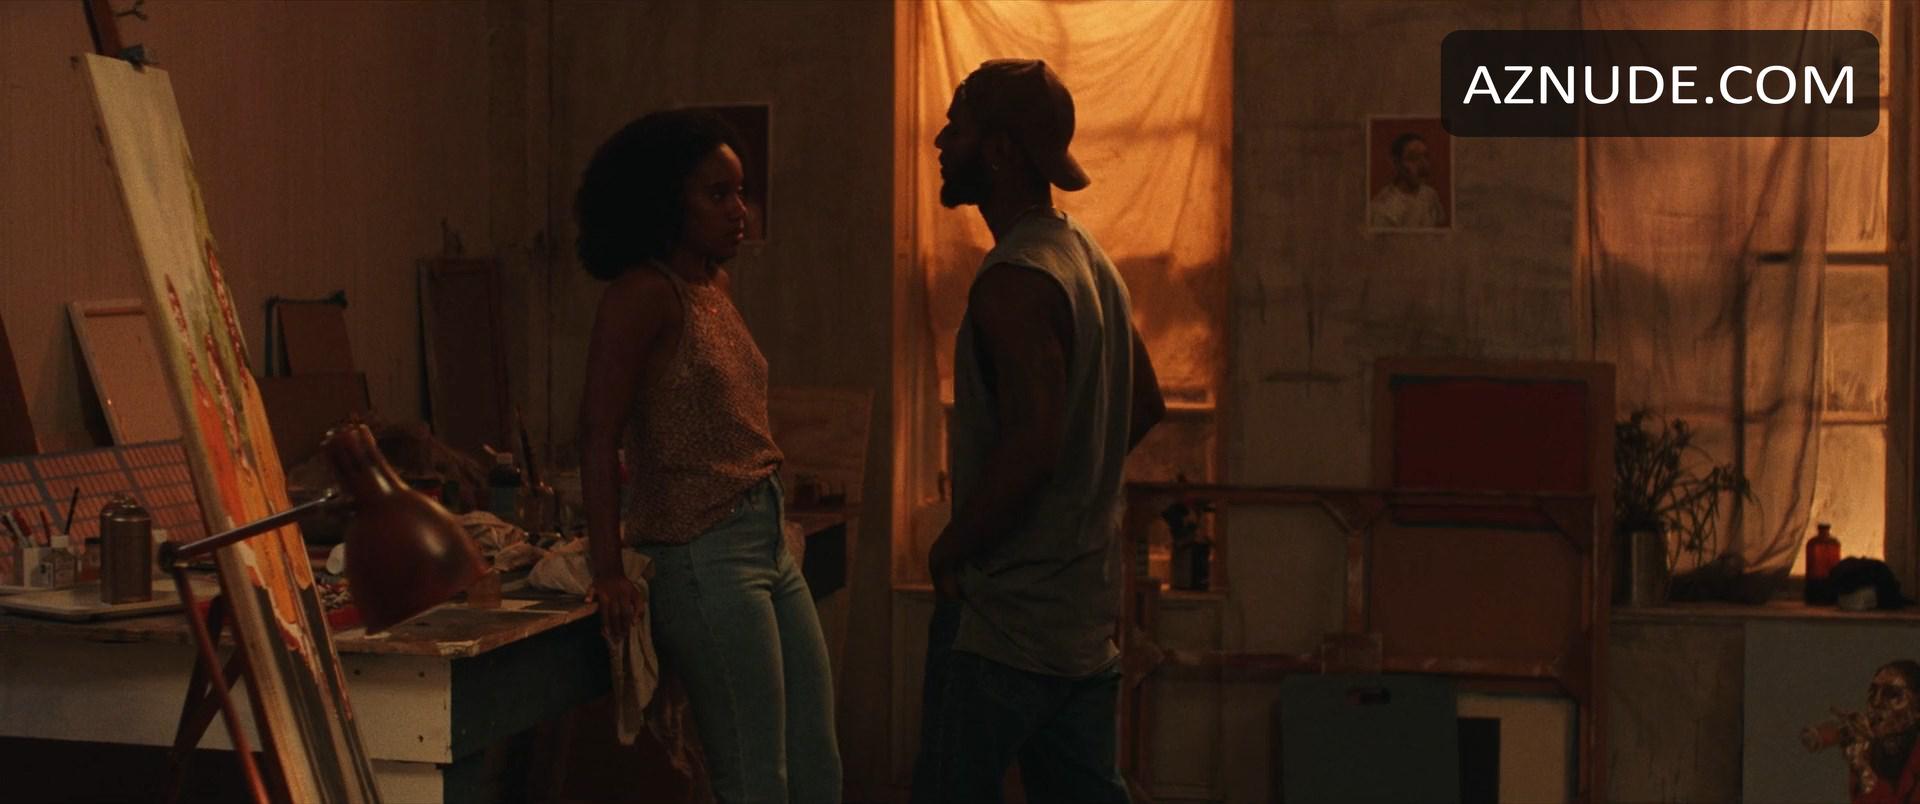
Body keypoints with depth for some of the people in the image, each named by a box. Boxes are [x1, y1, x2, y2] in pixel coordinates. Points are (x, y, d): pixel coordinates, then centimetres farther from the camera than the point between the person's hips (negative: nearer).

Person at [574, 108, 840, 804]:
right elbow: (599, 437, -16)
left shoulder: (713, 288, 14)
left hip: (768, 545, 9)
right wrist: (607, 571, -20)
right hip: (703, 557, -9)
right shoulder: (644, 295, -12)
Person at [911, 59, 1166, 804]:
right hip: (1085, 609, 9)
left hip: (1006, 610, -9)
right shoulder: (1090, 260, 11)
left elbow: (1031, 445, -27)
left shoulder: (1014, 280, -19)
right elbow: (1146, 404, 21)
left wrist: (948, 550, -15)